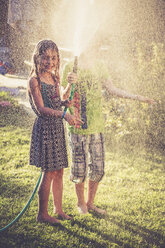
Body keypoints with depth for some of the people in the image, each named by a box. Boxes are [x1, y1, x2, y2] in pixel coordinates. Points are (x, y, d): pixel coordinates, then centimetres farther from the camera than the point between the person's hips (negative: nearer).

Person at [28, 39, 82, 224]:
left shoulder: (54, 78, 11)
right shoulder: (34, 80, -12)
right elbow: (41, 109, -18)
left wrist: (70, 85, 2)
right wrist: (64, 115, -29)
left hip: (57, 127, 8)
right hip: (45, 127, -7)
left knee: (59, 171, 12)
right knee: (49, 172, -3)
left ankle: (58, 210, 25)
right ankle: (42, 214, 10)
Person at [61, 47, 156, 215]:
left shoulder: (98, 69, 10)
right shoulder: (70, 68, -4)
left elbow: (113, 90, 15)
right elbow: (64, 97, -6)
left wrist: (137, 97, 11)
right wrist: (70, 84, -27)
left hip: (96, 126, 4)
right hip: (78, 126, -4)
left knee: (98, 167, 6)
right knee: (80, 167, 2)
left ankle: (90, 203, 25)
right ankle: (80, 203, 24)